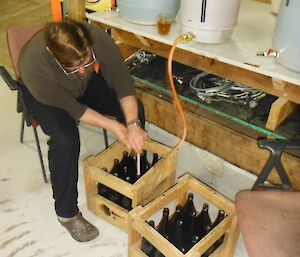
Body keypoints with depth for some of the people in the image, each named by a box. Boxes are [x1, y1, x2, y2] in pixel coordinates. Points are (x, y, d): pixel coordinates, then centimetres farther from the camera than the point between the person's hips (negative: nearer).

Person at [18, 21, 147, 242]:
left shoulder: (97, 38, -34)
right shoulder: (33, 65, -40)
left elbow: (121, 81, -25)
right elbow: (70, 108, -28)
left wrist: (133, 125, -36)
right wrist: (112, 126, -30)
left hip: (88, 84, 4)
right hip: (46, 97, -3)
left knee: (134, 109, -13)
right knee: (66, 140, -31)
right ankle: (67, 213, -8)